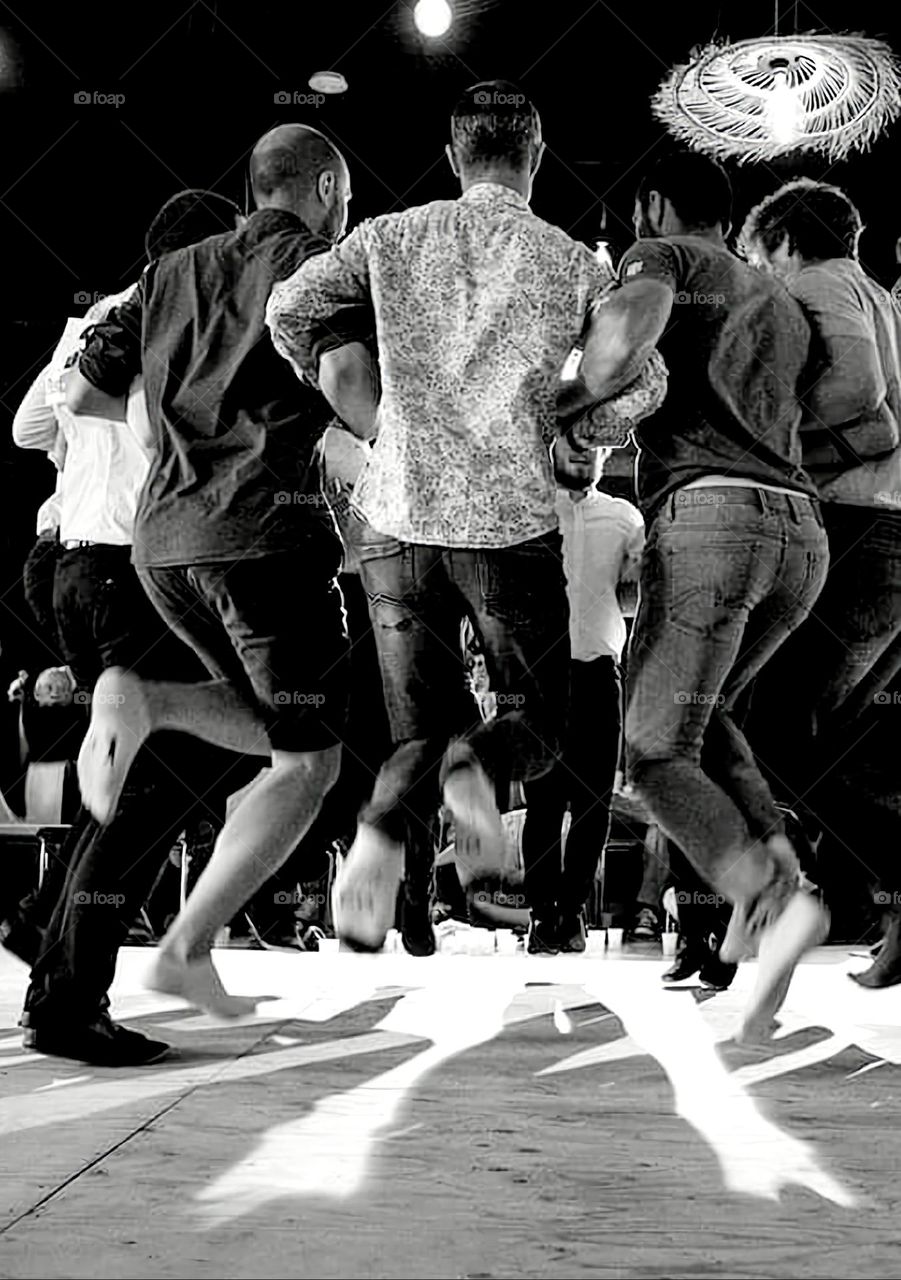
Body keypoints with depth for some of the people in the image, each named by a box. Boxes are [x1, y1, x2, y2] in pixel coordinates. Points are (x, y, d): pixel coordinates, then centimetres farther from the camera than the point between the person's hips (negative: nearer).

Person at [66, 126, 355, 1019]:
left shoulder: (172, 273, 19)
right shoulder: (321, 264, 3)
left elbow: (81, 395, 17)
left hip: (163, 539, 7)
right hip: (269, 531, -6)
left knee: (282, 730, 22)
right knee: (305, 766, 4)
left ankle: (141, 701, -5)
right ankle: (186, 949, -6)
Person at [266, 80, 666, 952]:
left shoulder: (391, 236, 7)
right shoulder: (575, 266, 4)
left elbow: (288, 309, 0)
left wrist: (365, 419, 12)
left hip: (398, 518, 2)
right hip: (513, 521, -2)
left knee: (422, 731, 13)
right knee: (535, 721, 14)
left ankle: (380, 836, -17)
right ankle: (480, 771, -20)